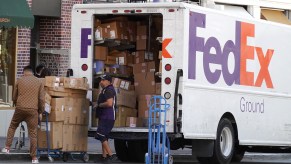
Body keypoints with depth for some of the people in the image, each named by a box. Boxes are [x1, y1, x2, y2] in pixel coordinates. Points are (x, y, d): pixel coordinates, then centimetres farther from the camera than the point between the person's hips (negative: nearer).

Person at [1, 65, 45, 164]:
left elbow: (14, 97, 13)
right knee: (33, 133, 1)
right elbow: (41, 99, 1)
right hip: (33, 110, 0)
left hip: (20, 108, 1)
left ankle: (7, 147, 15)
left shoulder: (20, 81, 7)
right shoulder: (39, 82, 6)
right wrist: (41, 111, 14)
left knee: (12, 127, 23)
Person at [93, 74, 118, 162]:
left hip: (107, 117, -11)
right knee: (104, 137, 15)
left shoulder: (109, 90, -15)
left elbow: (109, 103, -27)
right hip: (104, 117, 11)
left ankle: (110, 155, -16)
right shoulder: (105, 90, 19)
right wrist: (97, 105, 14)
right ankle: (104, 156, 20)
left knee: (101, 136, -15)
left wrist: (99, 105, -14)